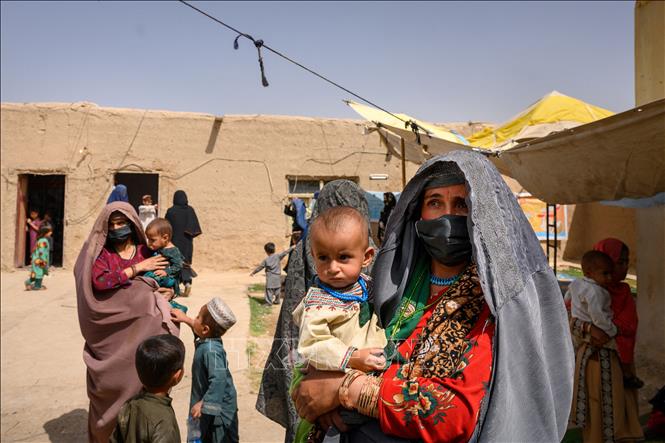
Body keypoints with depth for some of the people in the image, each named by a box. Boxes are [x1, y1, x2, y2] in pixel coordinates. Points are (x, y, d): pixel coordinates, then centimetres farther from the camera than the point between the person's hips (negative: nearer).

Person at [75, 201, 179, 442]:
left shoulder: (146, 252, 7)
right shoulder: (101, 253, 4)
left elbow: (167, 283, 9)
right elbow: (99, 281, -16)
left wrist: (168, 291, -14)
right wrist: (137, 269, -15)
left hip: (139, 331, 1)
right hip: (110, 334, -1)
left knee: (138, 382, 1)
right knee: (110, 384, 3)